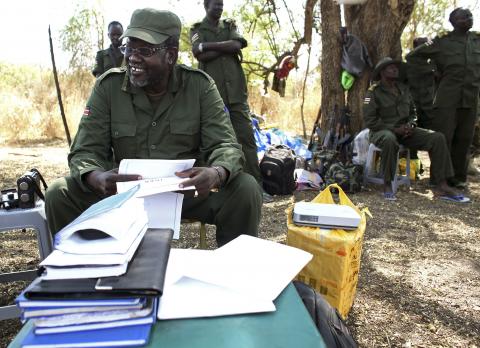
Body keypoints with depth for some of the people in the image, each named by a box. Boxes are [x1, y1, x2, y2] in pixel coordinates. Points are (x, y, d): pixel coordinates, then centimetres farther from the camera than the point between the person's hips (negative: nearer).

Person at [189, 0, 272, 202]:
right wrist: (226, 48, -4)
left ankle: (255, 185, -2)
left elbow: (237, 45, -2)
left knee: (247, 136, -3)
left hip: (236, 89, 3)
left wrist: (208, 45, -3)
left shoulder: (230, 26, 20)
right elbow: (200, 55, -8)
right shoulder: (197, 29, 11)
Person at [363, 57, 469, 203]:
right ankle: (387, 185, -30)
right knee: (389, 140, -43)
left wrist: (410, 125, -1)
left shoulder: (403, 89, 15)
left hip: (404, 131, 6)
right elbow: (370, 121, -12)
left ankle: (441, 186, -16)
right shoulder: (373, 92, -6)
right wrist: (394, 129, -17)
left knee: (437, 137, -14)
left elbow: (412, 112, 23)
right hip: (382, 131, -6)